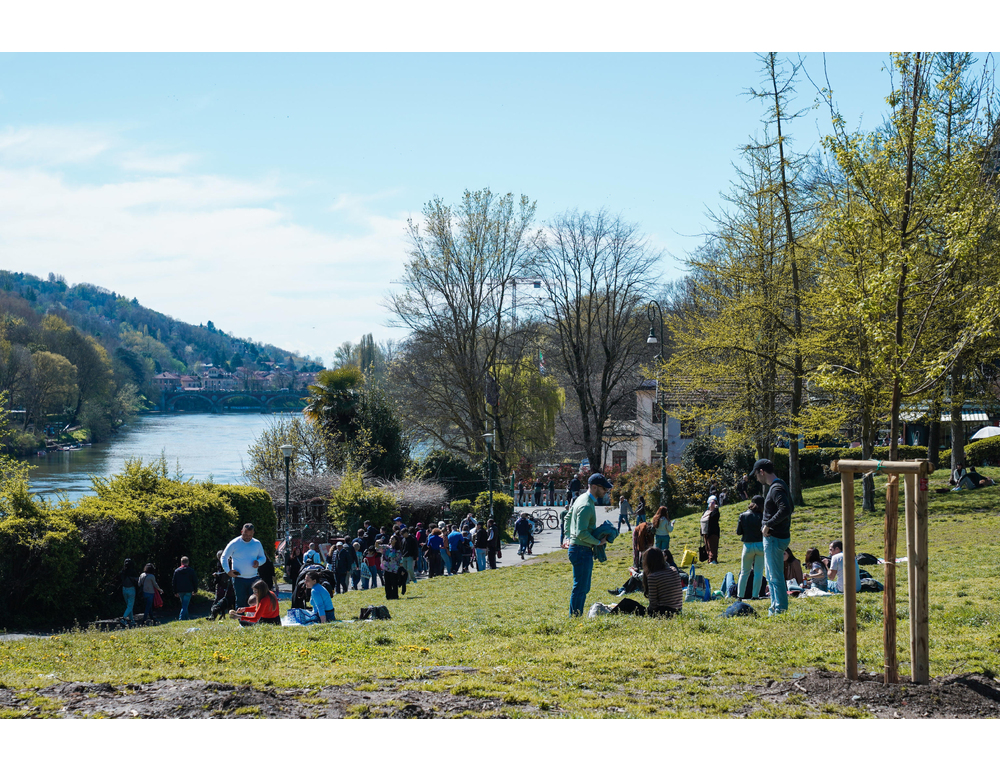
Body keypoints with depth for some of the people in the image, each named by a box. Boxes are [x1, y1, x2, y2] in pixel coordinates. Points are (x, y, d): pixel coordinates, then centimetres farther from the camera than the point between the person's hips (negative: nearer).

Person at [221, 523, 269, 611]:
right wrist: (228, 571, -7)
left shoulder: (257, 543, 7)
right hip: (239, 578, -2)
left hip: (253, 578, 2)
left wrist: (258, 562, -7)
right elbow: (224, 557, 6)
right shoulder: (234, 543, -2)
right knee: (240, 602, 2)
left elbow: (263, 558, 17)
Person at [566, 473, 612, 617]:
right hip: (582, 550, -11)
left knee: (583, 588, 16)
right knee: (580, 588, -7)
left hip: (583, 551, 11)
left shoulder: (581, 499, 12)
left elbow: (568, 517, 23)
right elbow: (582, 533, -25)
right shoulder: (586, 506, -20)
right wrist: (598, 542, -13)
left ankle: (576, 617, 21)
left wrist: (568, 537, 24)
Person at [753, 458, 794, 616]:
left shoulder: (777, 489, -17)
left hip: (774, 539, -11)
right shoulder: (777, 486, 14)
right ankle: (775, 608, 26)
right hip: (772, 537, 11)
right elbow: (790, 508, 24)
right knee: (772, 577, 19)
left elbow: (785, 509, -32)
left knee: (776, 577, -6)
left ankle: (780, 610, -2)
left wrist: (768, 524, -24)